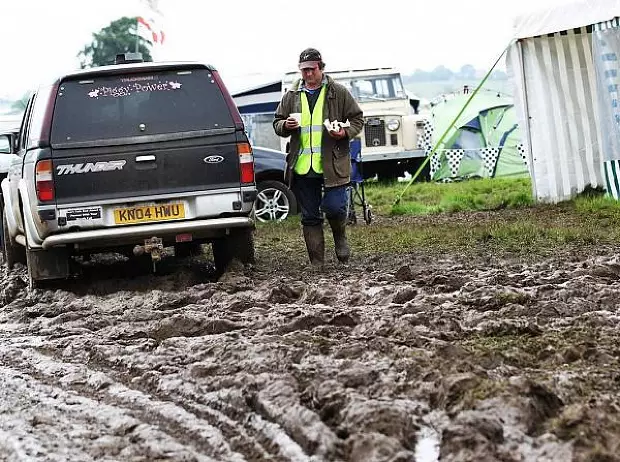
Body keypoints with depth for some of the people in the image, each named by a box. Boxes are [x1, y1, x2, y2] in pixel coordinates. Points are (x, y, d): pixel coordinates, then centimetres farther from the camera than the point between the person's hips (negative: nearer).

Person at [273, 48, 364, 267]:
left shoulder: (338, 92, 4)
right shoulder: (291, 96, 11)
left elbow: (357, 118, 9)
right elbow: (277, 123, 18)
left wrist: (346, 132, -11)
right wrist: (286, 125, -6)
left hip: (332, 164, -3)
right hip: (302, 167, 3)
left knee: (334, 207, -14)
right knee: (310, 217, 5)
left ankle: (340, 237, 20)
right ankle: (316, 264, 13)